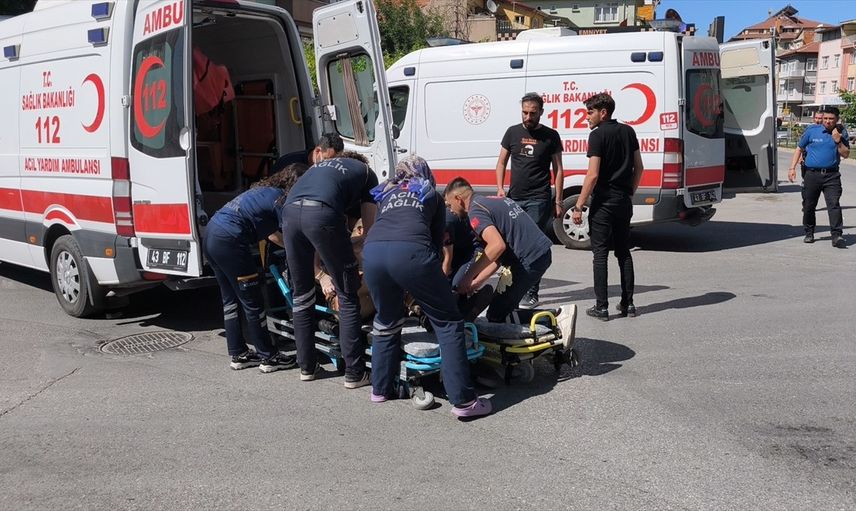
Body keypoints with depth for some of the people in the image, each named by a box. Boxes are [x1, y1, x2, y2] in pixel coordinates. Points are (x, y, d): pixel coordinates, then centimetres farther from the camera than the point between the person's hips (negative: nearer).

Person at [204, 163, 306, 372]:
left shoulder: (265, 190, 21)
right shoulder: (282, 200, -6)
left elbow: (271, 234, 29)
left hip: (211, 237, 10)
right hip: (229, 243, -10)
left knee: (230, 300, 18)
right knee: (253, 303, 2)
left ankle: (238, 355, 26)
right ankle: (268, 357, 12)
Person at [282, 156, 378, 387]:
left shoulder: (320, 165, 40)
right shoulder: (366, 173, 28)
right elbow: (370, 228, 21)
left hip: (290, 210, 5)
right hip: (322, 214, -5)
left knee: (301, 295, 19)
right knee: (347, 297, 8)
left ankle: (307, 367, 29)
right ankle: (354, 373, 11)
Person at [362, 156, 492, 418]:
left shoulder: (385, 193, 37)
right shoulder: (431, 194, 30)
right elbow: (438, 240, 26)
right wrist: (424, 289, 35)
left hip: (372, 251, 4)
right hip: (411, 251, -4)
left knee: (386, 321, 26)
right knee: (448, 323, 6)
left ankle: (380, 388, 34)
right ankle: (463, 400, 2)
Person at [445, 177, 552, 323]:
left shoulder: (475, 211, -9)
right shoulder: (494, 200, 20)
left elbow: (497, 246, -24)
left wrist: (468, 278, -17)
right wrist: (477, 281, 13)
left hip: (530, 260, -9)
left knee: (496, 317, 0)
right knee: (504, 308, 20)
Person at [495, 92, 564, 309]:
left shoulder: (550, 136, 3)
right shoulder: (512, 132, 9)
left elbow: (558, 170, 5)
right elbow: (501, 163, 15)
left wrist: (558, 201, 0)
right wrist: (500, 188, -1)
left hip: (538, 200, -3)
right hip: (514, 199, 3)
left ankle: (531, 293, -5)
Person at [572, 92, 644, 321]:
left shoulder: (598, 135, -11)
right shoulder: (628, 131, 10)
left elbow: (593, 175, -18)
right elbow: (638, 168, 13)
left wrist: (578, 206, -15)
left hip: (603, 200, -7)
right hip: (623, 201, 7)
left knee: (600, 253, -1)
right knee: (624, 252, 13)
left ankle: (601, 307, -1)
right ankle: (628, 304, 15)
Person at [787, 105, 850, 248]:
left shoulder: (840, 133, 6)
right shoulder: (812, 130, 4)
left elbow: (846, 154, 3)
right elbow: (799, 149, 11)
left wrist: (838, 141, -11)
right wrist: (792, 168, 5)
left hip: (832, 175, -1)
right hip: (812, 174, 1)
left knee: (834, 205, -12)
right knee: (808, 206, 7)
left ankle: (837, 236, -14)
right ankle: (809, 233, 25)